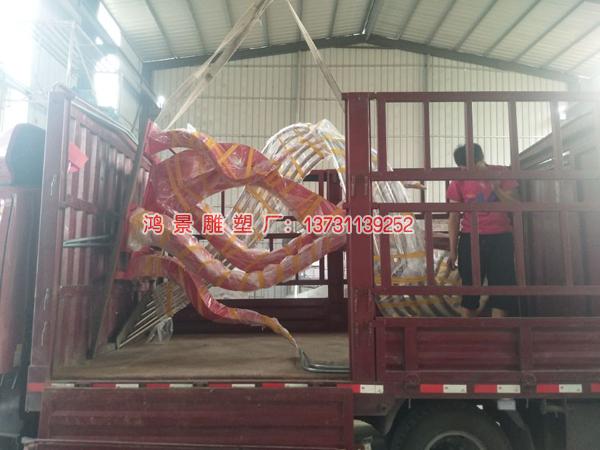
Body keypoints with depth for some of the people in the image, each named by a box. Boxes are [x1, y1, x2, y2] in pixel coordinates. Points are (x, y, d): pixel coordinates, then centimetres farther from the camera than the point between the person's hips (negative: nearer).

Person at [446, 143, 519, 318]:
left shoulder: (501, 173, 0)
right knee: (469, 289, 5)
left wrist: (496, 188, -16)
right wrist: (453, 250, -1)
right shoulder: (459, 181, -2)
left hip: (500, 239, 0)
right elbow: (454, 217, 0)